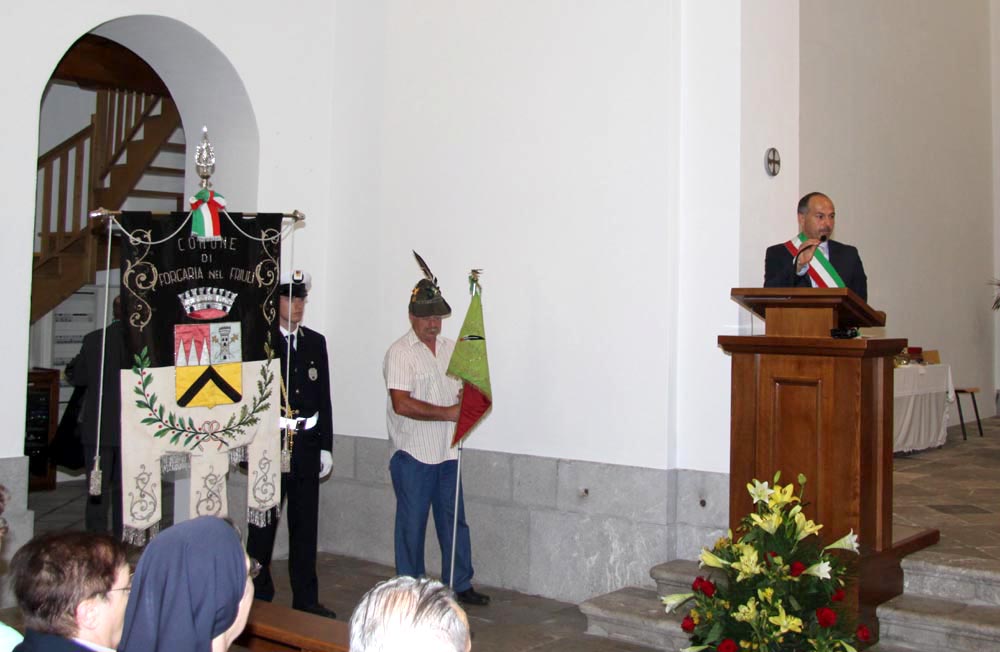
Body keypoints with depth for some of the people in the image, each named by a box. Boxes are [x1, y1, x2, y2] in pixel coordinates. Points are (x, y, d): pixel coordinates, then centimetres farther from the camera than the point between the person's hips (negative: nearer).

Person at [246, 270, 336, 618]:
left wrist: (325, 446, 9)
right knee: (263, 523, 4)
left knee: (305, 524, 9)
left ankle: (306, 600, 17)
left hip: (307, 443, 4)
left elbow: (324, 398, 13)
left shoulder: (316, 342, 12)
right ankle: (258, 597, 17)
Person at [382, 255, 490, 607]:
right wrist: (448, 413, -19)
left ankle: (460, 585, 22)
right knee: (412, 525, 3)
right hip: (413, 455, -6)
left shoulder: (451, 348, 12)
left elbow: (464, 389, 21)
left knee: (454, 521, 11)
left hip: (447, 452, 6)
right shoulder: (400, 353, -10)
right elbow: (401, 404, -20)